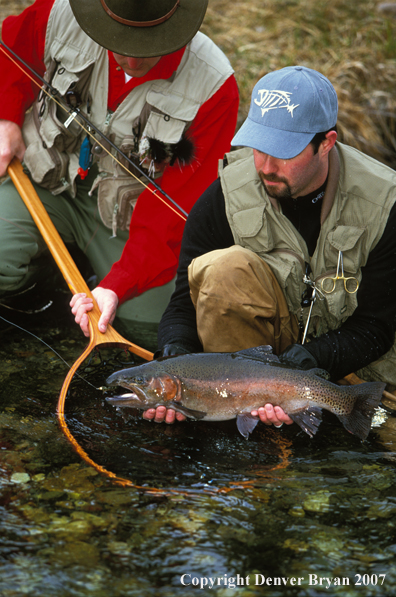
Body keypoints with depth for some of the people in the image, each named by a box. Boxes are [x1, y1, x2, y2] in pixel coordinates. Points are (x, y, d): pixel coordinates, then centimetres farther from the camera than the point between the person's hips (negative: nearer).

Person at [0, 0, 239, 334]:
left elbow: (179, 208, -23)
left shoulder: (213, 86, -24)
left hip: (126, 213, -1)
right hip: (48, 181, 1)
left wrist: (118, 287, -32)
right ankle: (43, 270, 10)